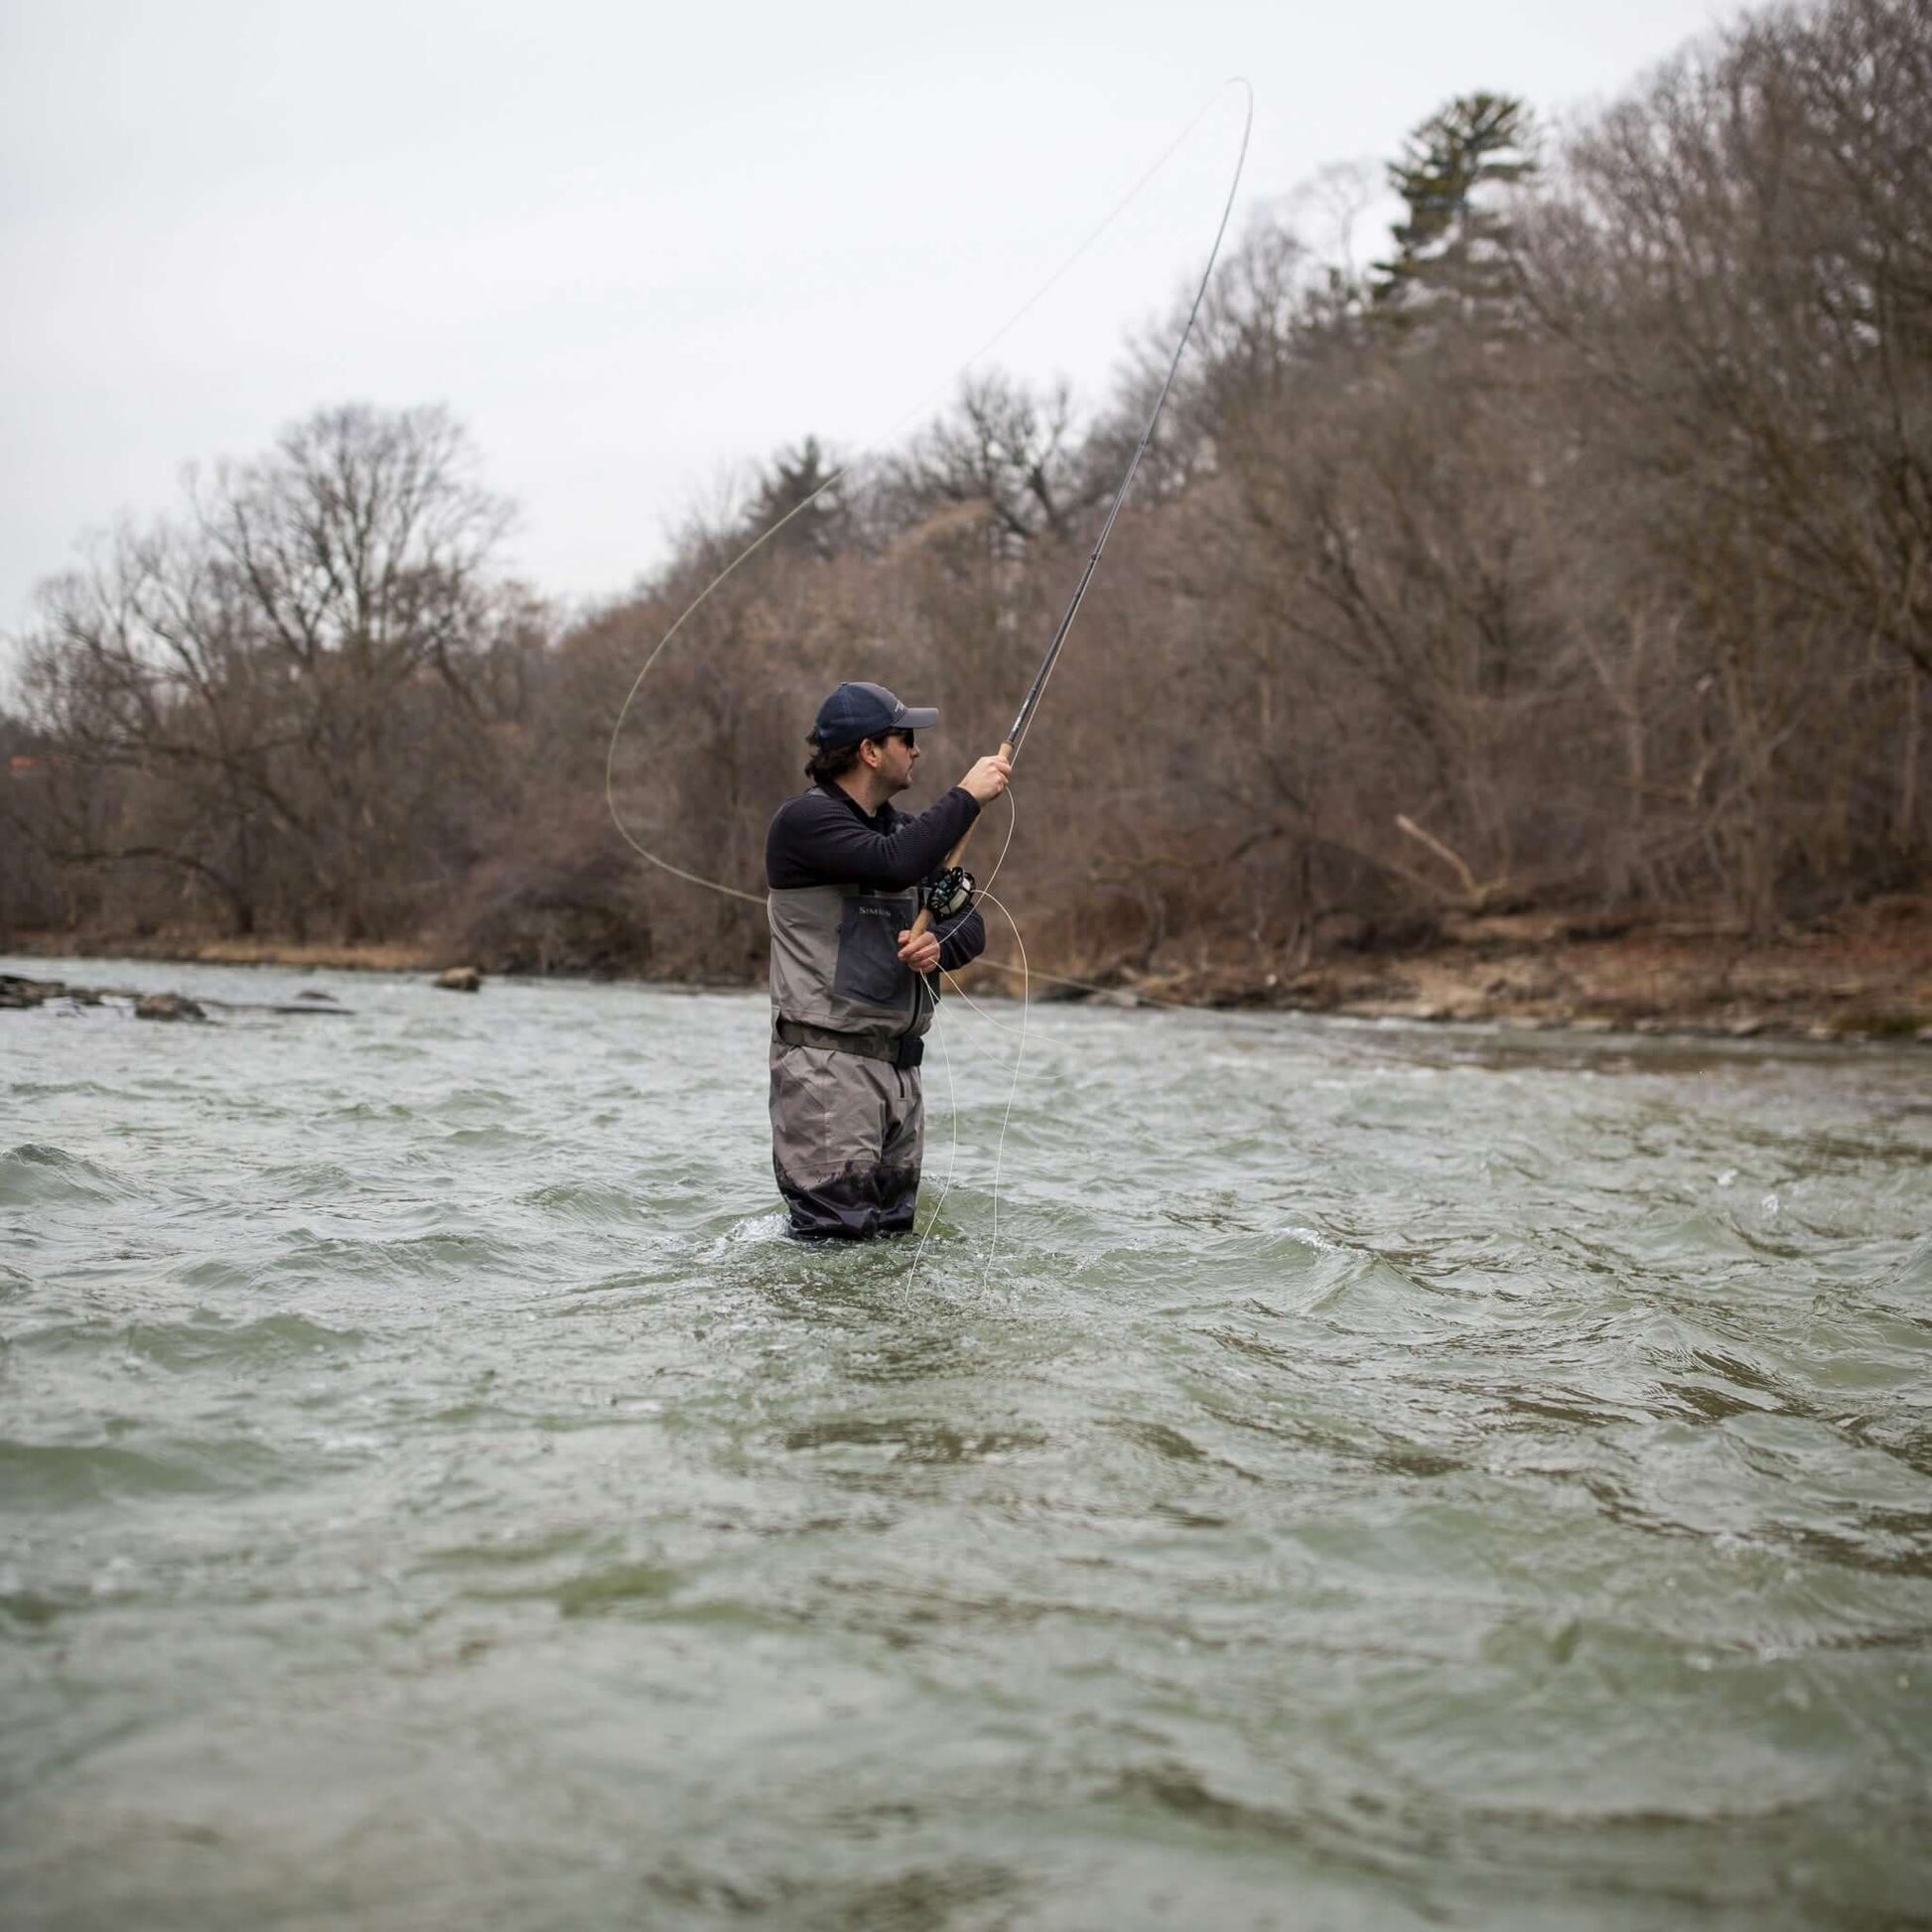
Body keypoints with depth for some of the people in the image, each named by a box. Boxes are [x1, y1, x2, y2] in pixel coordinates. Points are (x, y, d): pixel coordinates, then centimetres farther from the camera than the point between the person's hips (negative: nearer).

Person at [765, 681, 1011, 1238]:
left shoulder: (903, 830, 18)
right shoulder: (806, 820, -9)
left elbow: (970, 925, 17)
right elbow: (894, 864, -26)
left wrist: (939, 945, -6)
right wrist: (966, 797, -15)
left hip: (900, 1066, 8)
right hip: (827, 1065, -8)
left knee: (893, 1240, 8)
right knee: (834, 1239, -12)